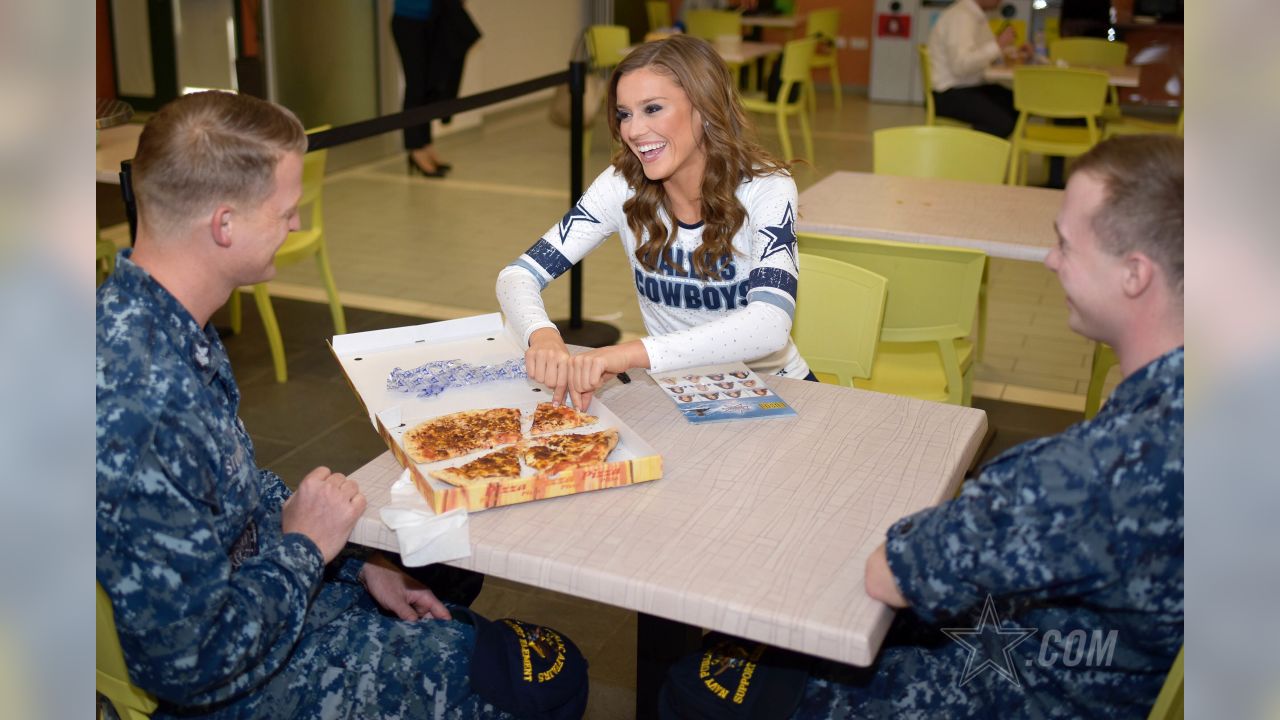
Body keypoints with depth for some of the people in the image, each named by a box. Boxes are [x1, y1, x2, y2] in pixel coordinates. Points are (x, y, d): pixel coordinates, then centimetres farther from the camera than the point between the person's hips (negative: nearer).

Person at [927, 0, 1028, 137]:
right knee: (1001, 122, -27)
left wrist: (1013, 52, 9)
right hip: (948, 94, -10)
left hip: (970, 87, 10)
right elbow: (960, 65, -28)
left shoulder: (978, 15, 12)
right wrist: (998, 44, -22)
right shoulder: (960, 16, -17)